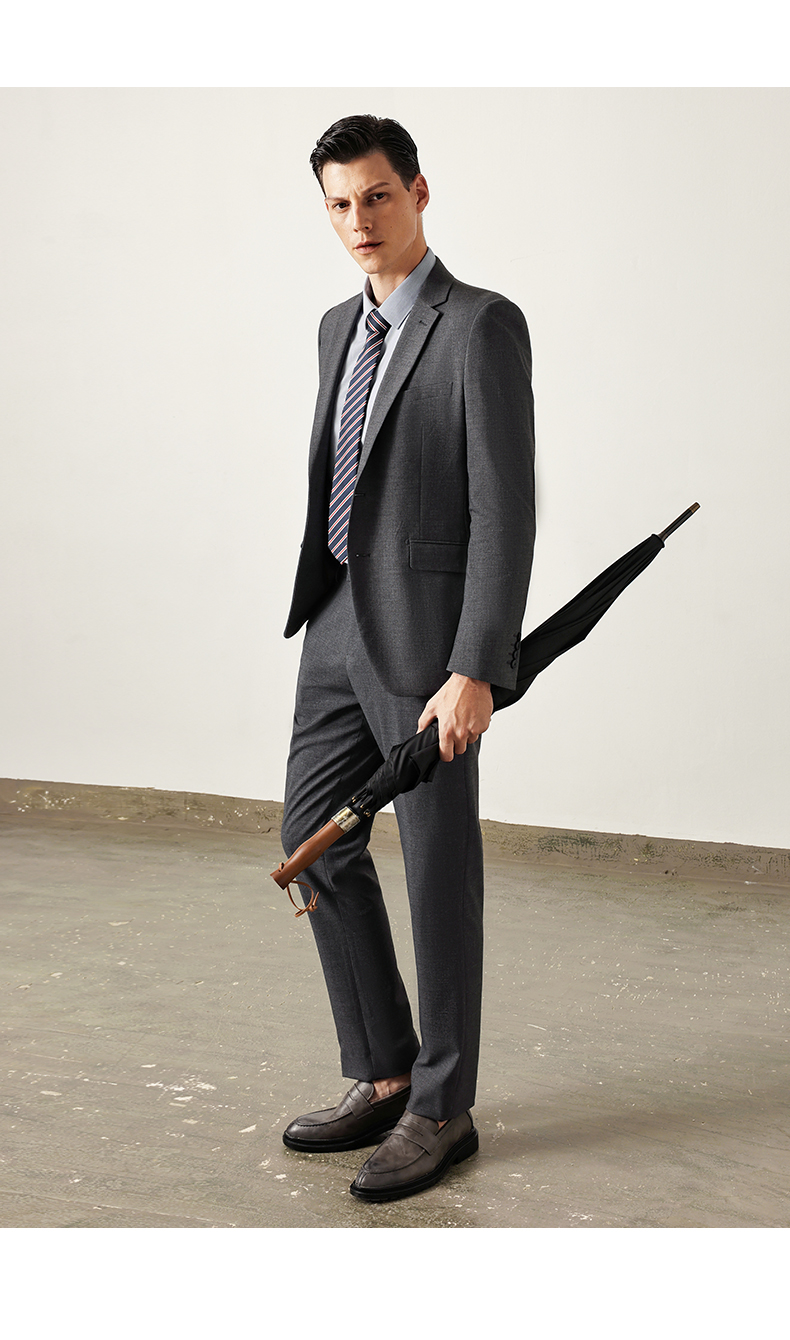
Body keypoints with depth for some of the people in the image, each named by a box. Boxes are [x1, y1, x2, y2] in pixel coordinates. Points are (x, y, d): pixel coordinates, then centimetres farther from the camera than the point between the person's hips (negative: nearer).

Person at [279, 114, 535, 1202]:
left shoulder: (483, 326, -12)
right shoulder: (339, 328, 14)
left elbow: (506, 512, -17)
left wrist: (476, 672, -22)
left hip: (428, 632, -8)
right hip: (338, 623, 8)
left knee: (440, 866, 2)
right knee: (316, 840, 11)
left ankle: (441, 1110, 17)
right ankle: (382, 1076, 25)